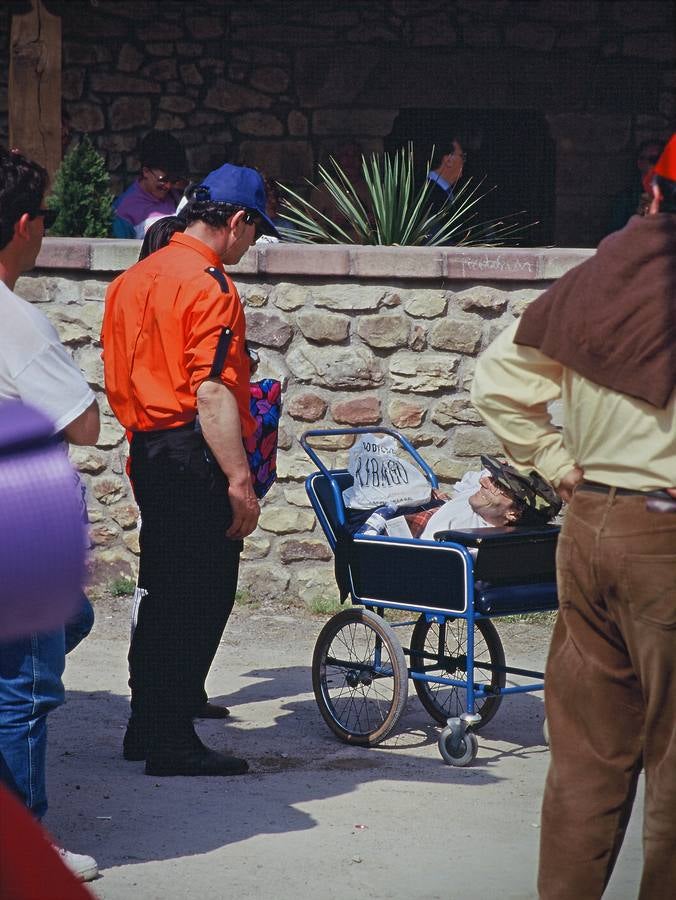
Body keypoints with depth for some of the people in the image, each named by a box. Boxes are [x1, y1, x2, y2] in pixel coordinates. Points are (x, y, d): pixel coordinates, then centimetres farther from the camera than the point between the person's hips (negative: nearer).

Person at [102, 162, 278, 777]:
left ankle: (146, 728, 24)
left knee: (163, 595, 17)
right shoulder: (209, 286, -15)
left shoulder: (133, 280, 13)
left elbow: (118, 383, 18)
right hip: (195, 454, -9)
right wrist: (240, 481, -21)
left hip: (147, 450, 9)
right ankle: (174, 743, -2)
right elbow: (212, 394, -21)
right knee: (202, 600, -3)